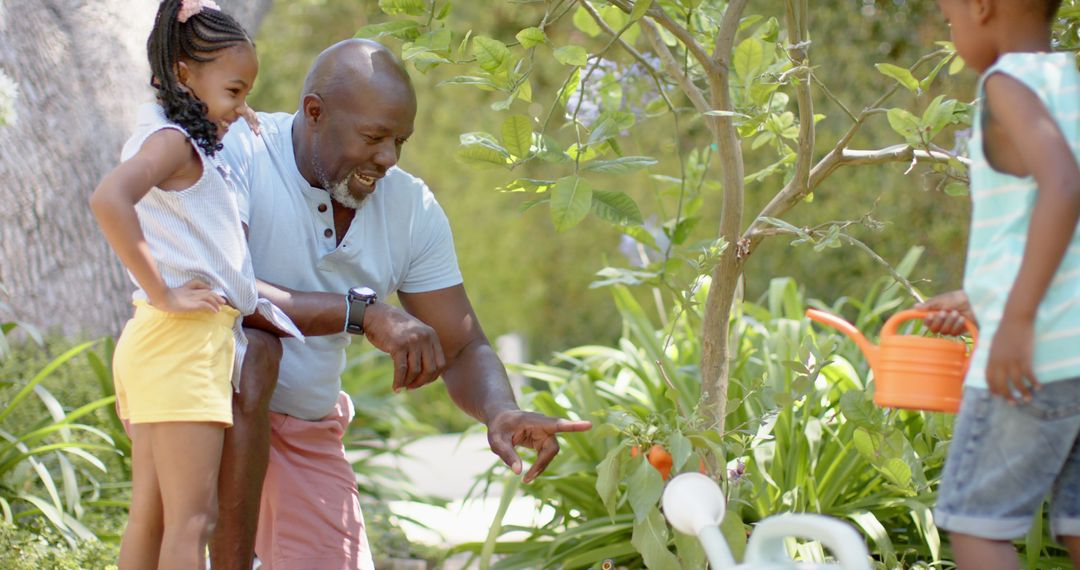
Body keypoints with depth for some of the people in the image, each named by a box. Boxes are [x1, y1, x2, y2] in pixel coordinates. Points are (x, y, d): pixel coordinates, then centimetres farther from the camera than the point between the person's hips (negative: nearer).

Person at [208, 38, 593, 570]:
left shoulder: (413, 210, -5)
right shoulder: (238, 151, -20)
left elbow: (463, 352, -4)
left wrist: (501, 413, -28)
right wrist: (363, 311, -39)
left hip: (308, 436, 5)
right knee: (253, 349, -35)